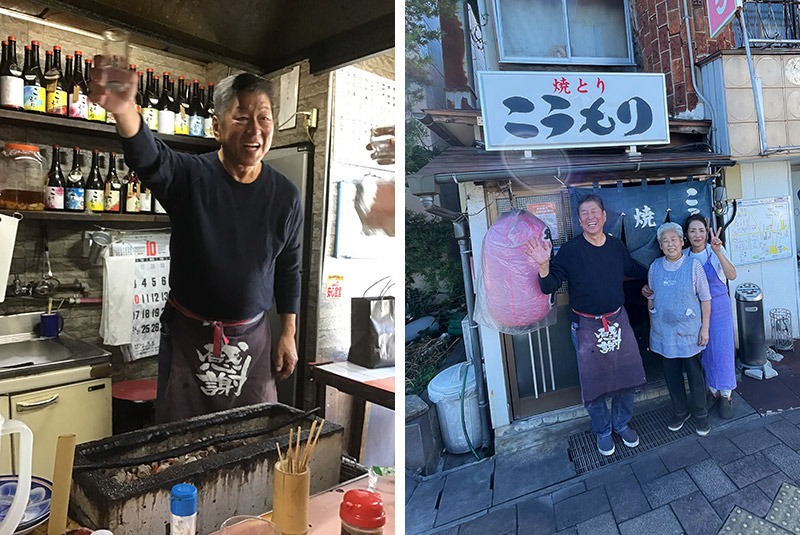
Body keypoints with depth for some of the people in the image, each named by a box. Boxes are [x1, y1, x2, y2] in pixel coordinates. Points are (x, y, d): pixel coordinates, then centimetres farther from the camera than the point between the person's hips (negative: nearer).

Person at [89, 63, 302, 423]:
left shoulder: (285, 195, -4)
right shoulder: (189, 176, -11)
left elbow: (289, 269, 4)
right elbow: (148, 157, -34)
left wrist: (288, 334, 5)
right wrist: (124, 111, -56)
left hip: (252, 336, 2)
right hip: (187, 333, -1)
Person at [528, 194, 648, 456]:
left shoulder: (616, 246, 2)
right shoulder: (570, 250, -12)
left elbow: (635, 270, 22)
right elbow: (549, 287, -15)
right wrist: (544, 265, -32)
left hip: (618, 320, 4)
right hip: (587, 326, -4)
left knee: (628, 376, 13)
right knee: (594, 381, 8)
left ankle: (622, 423, 37)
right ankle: (602, 431, 30)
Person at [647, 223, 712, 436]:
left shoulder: (693, 266, -8)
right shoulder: (655, 267, 1)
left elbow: (705, 298, -4)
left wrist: (705, 328, -6)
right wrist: (652, 326, 11)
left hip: (689, 330, -3)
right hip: (664, 331, 3)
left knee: (694, 372, 7)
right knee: (671, 374, 12)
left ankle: (700, 414, 26)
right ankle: (680, 411, 31)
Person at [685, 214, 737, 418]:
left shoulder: (715, 251, -12)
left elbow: (731, 275, -27)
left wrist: (718, 252, -40)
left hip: (719, 306, -3)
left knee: (722, 351, 4)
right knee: (704, 352, 13)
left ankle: (725, 396, 21)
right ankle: (713, 391, 31)